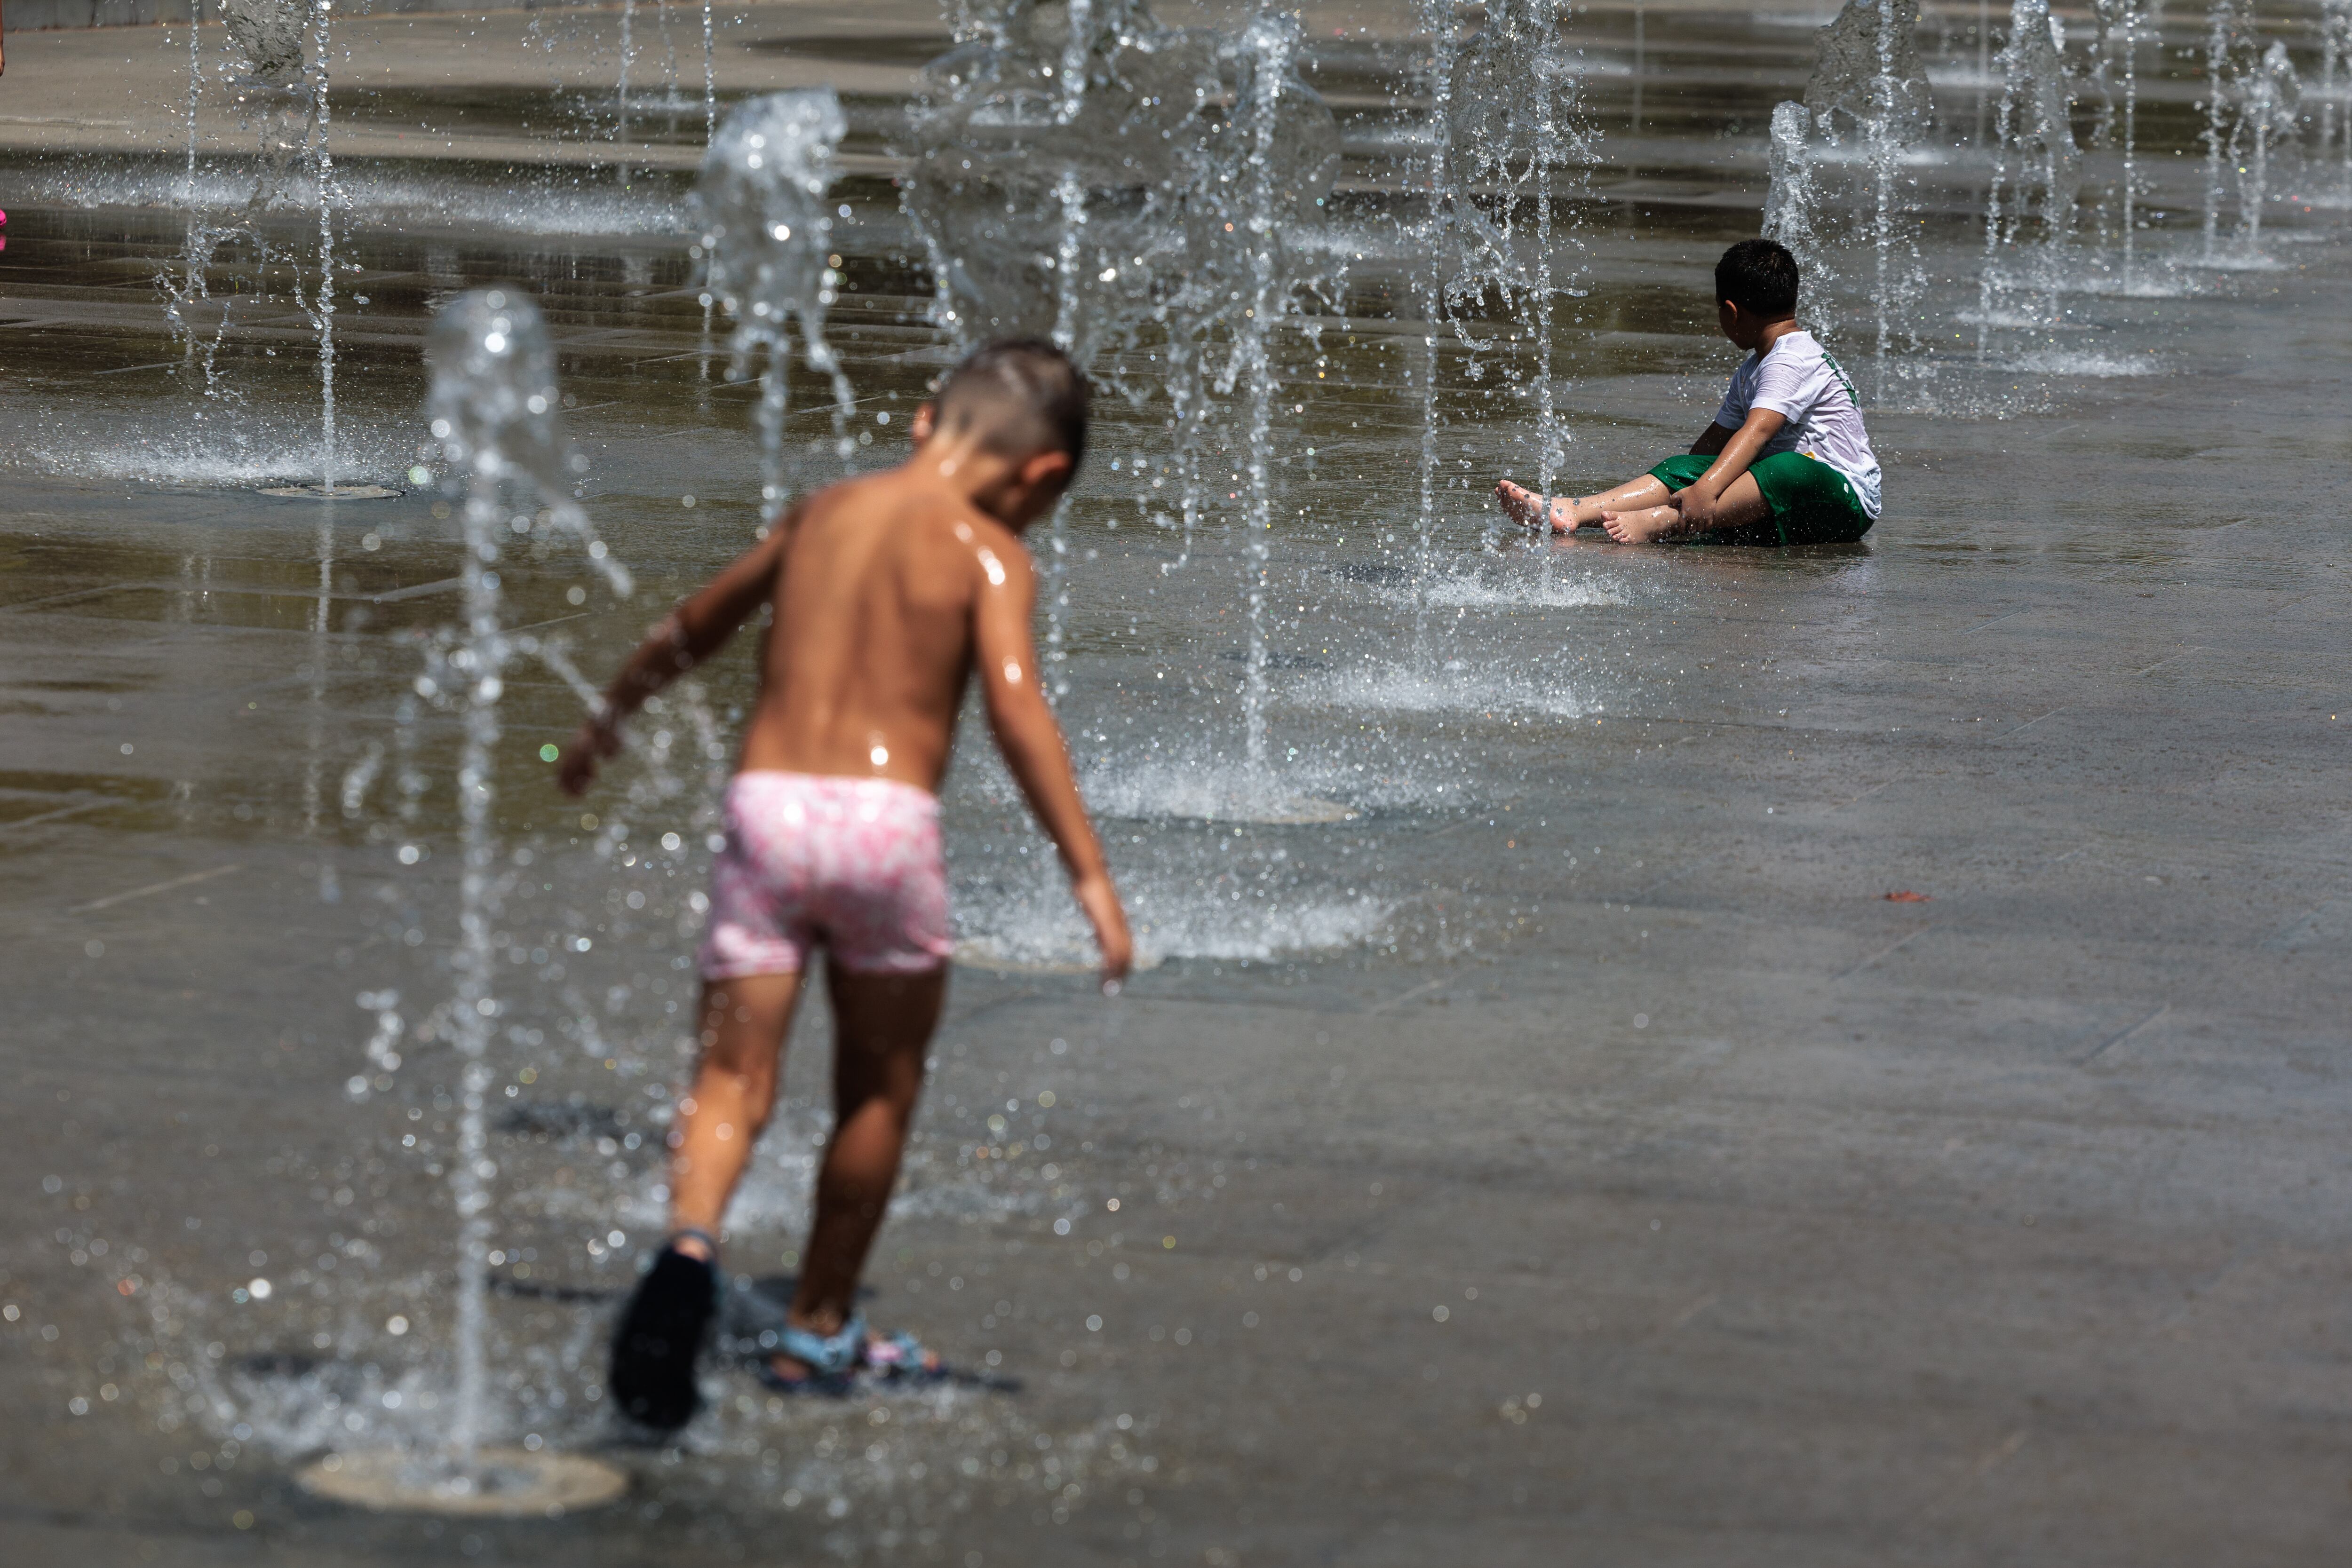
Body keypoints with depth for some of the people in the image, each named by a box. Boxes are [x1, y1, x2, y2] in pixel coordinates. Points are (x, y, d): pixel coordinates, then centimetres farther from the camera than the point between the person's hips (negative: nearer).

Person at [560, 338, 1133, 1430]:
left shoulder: (822, 513, 18)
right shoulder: (987, 553, 3)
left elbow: (688, 630, 31)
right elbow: (1016, 707, -12)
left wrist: (609, 718, 48)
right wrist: (1089, 872, -14)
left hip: (764, 802, 3)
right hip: (885, 816, -3)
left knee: (734, 1080, -1)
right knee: (880, 1087, 16)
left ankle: (690, 1245, -31)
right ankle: (817, 1333, 24)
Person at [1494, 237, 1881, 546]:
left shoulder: (1795, 361, -15)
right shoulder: (1751, 371, 19)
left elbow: (1756, 431, -30)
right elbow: (1718, 438, 25)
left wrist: (1707, 488, -42)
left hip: (1848, 501, -9)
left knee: (1791, 472, -40)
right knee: (1685, 469, -7)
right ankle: (1573, 512, -26)